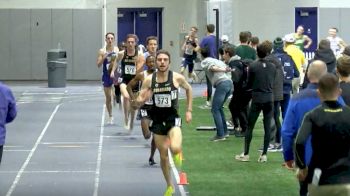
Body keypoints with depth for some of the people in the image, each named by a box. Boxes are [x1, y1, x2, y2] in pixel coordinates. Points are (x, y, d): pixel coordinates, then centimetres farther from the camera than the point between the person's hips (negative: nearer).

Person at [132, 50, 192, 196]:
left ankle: (178, 153, 12)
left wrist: (189, 110, 9)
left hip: (173, 118, -2)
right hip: (157, 120, 2)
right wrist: (140, 101, -27)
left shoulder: (177, 78, -10)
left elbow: (188, 89, 12)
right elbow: (136, 104, -3)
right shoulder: (149, 80, -6)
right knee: (163, 156, 9)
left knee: (175, 148, -28)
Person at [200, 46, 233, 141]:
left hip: (221, 84, -7)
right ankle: (224, 131, 21)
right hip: (230, 83, 7)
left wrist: (223, 70, -13)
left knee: (215, 109, -2)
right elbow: (227, 68, 19)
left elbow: (213, 68, -10)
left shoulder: (204, 62, 9)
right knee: (218, 107, 22)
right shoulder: (217, 60, 32)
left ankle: (220, 135, -9)